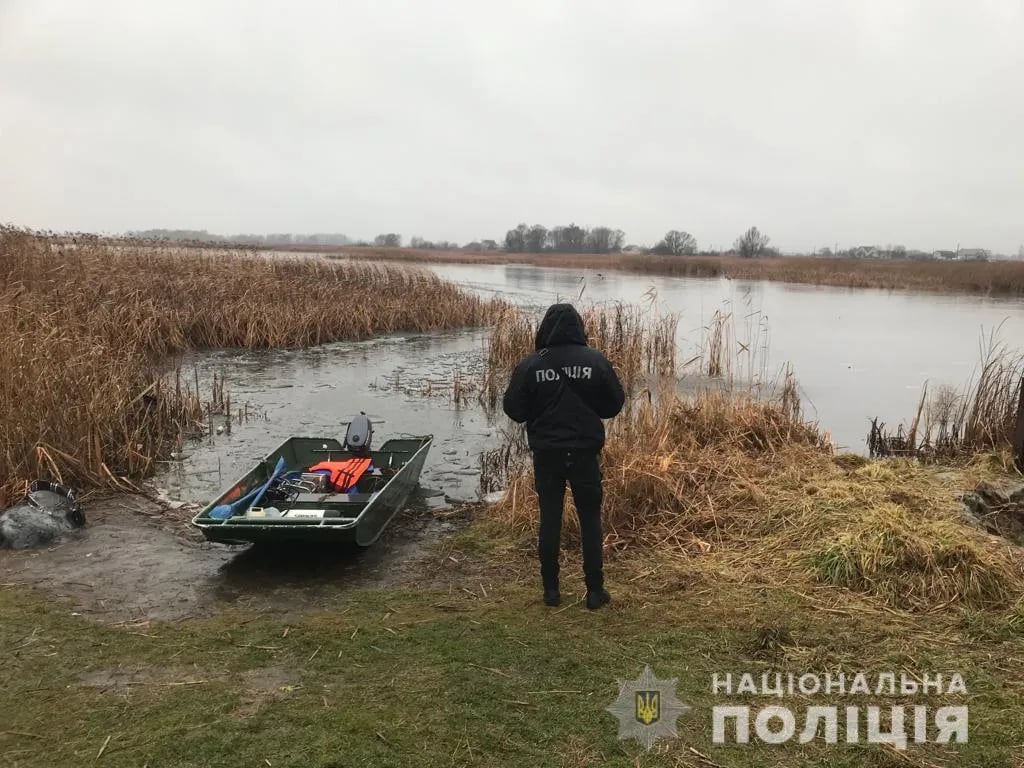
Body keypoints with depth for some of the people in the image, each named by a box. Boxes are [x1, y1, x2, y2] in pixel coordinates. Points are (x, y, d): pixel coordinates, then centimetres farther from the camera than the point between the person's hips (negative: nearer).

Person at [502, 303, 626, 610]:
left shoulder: (530, 365, -9)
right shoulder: (596, 361, -7)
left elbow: (514, 409, -3)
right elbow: (615, 404, 2)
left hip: (546, 453, 0)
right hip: (585, 451, 0)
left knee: (550, 519, 12)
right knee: (590, 519, 12)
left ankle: (551, 589, 18)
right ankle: (595, 590, 15)